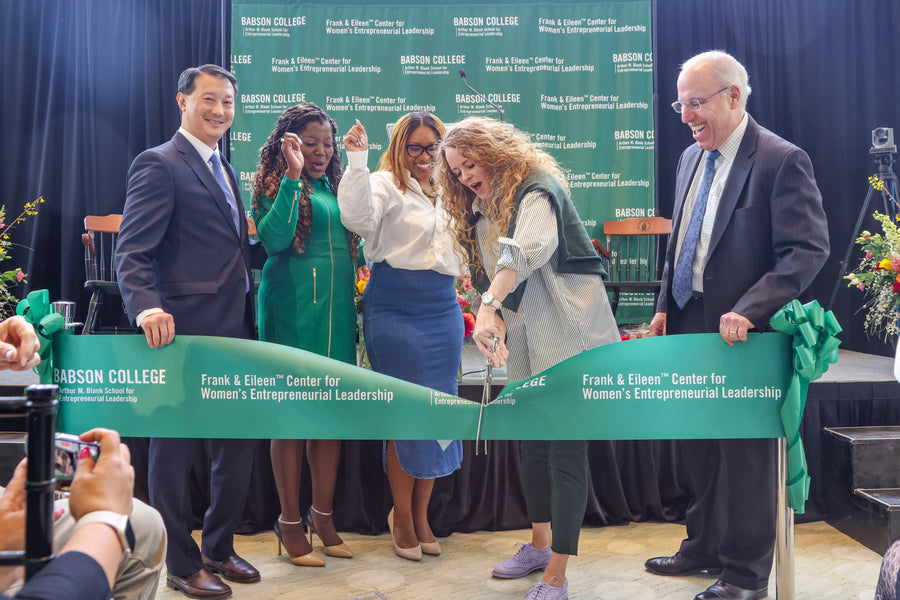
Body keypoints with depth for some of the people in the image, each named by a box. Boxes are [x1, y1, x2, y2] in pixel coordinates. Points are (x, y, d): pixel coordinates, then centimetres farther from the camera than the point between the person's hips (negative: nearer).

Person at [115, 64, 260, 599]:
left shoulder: (226, 169, 18)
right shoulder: (159, 165, -8)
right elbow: (133, 253, -17)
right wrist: (147, 306, -32)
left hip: (234, 333, 8)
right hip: (184, 333, -8)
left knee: (239, 444, 15)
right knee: (176, 449, 7)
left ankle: (220, 548, 33)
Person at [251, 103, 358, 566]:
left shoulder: (335, 186, 16)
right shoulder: (274, 184, 0)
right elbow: (273, 239, -17)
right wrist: (293, 177, -16)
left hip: (337, 309, 6)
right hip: (293, 309, -6)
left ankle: (323, 515, 21)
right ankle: (290, 522, 13)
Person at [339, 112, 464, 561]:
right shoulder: (386, 185, -2)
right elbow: (358, 217, -22)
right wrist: (358, 160, -27)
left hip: (444, 309, 7)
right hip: (397, 309, -6)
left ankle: (420, 514, 24)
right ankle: (401, 516, 17)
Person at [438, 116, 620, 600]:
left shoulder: (538, 187, -10)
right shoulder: (480, 214, 16)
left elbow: (527, 248, -30)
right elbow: (489, 277, 12)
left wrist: (488, 304, -42)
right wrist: (495, 321, -6)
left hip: (568, 339, -8)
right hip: (526, 348, 8)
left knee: (566, 450, -5)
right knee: (532, 445, 16)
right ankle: (539, 545, 33)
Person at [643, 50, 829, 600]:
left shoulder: (782, 160, -12)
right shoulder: (692, 158, 11)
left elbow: (809, 250, -18)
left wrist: (748, 310, -27)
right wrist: (666, 307, 11)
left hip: (742, 335, -7)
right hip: (691, 328, 8)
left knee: (745, 455, 5)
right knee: (700, 449, 18)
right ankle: (705, 549, 36)